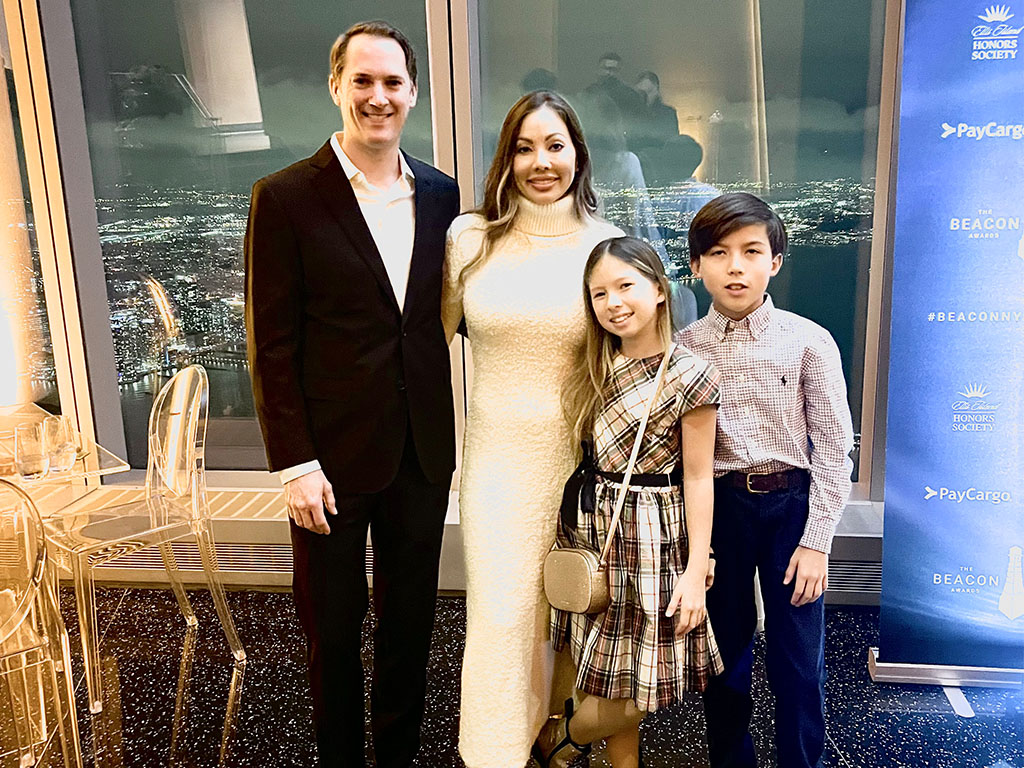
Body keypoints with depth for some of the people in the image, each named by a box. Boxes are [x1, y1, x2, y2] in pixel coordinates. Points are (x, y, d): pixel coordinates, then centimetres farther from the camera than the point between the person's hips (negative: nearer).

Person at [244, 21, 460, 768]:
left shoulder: (441, 193, 4)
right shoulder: (286, 197, -9)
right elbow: (272, 343, -10)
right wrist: (294, 463, -13)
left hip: (422, 450, 4)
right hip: (334, 453, -3)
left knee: (411, 620, 19)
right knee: (334, 625, 15)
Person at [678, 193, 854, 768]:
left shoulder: (809, 342, -7)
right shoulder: (684, 348, -2)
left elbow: (834, 446, -5)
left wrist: (816, 541, -8)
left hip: (793, 504, -1)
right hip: (717, 505, 2)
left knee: (798, 657, 7)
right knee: (725, 648, 14)